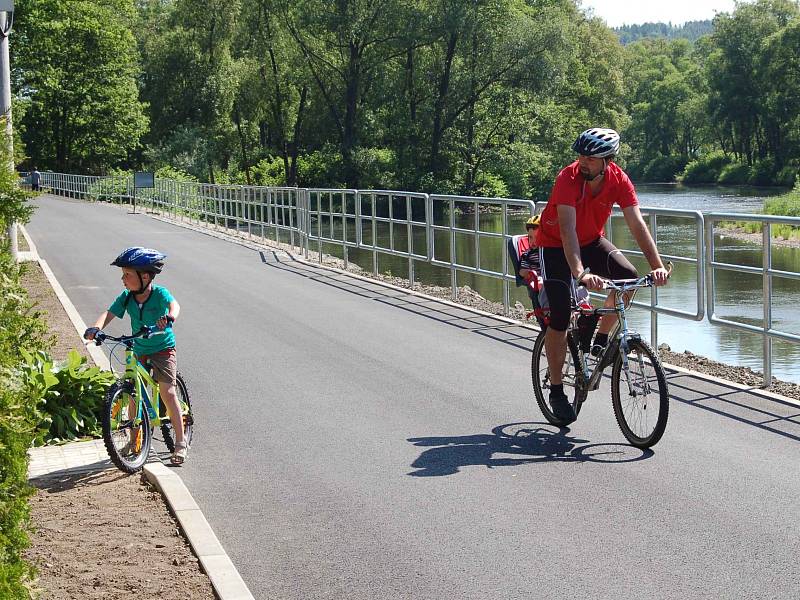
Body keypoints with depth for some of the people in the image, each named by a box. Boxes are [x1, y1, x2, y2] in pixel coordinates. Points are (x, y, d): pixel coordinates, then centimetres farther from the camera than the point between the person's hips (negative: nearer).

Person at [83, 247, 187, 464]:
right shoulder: (126, 297, -6)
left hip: (163, 349, -5)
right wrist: (96, 328, -35)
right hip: (139, 351, 5)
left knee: (167, 392, -13)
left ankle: (180, 442, -8)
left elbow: (174, 304, -36)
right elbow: (110, 313, -15)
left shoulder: (159, 293, -18)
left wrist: (169, 318, -59)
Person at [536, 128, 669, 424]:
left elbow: (637, 224, -23)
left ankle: (601, 339, 1)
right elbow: (567, 229, -41)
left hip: (591, 241, 4)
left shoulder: (619, 180, -20)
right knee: (560, 315, -12)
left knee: (627, 275, -20)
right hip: (555, 245, -4)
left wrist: (658, 266, -35)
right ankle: (556, 389, 1)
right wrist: (580, 273, -53)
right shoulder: (568, 177, -31)